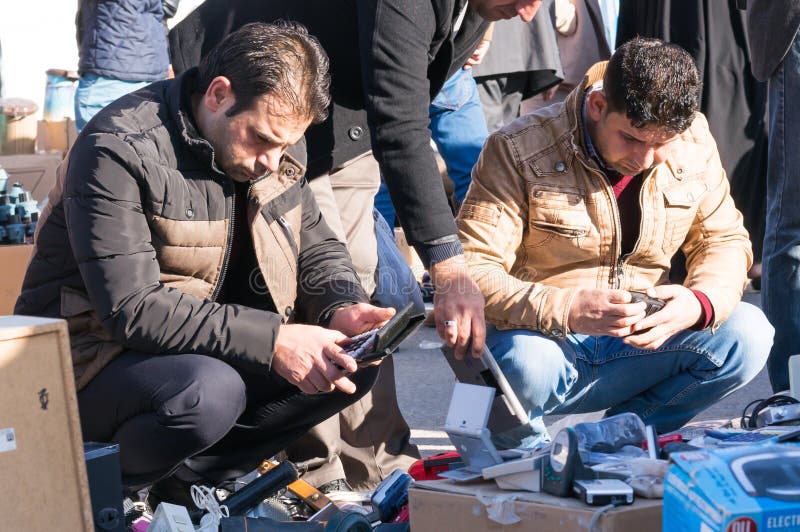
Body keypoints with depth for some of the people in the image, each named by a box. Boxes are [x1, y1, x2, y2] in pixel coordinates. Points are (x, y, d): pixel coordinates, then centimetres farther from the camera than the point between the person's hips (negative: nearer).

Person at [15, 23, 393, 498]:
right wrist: (270, 340, -32)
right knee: (209, 392, -37)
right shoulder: (119, 150, -22)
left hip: (214, 352, 8)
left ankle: (192, 474, -6)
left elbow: (317, 248, 10)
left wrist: (342, 308, -14)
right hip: (95, 358, -7)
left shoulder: (271, 152, 2)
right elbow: (133, 308, -29)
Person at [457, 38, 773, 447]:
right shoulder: (518, 151, -17)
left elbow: (724, 239, 7)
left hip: (641, 340, 4)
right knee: (521, 366, -38)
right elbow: (470, 269, -22)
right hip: (543, 338, -4)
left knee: (748, 334, -18)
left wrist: (701, 302, -17)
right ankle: (524, 449, -2)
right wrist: (567, 311, -37)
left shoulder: (694, 142, -3)